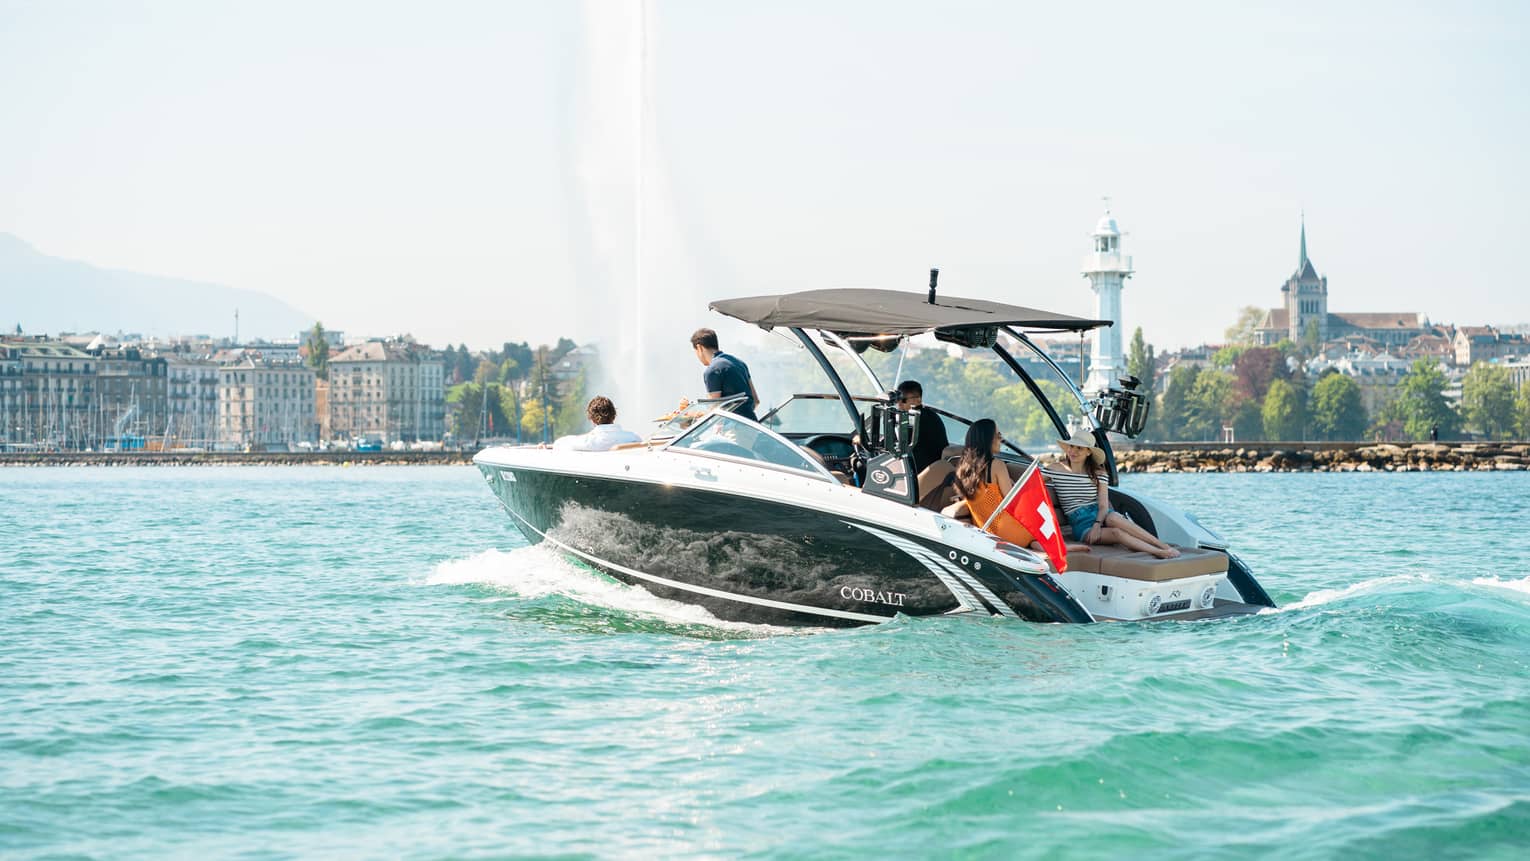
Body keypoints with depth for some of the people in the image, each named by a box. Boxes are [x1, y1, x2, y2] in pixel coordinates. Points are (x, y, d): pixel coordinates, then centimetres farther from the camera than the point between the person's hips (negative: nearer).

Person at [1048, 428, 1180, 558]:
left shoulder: (1098, 473, 8)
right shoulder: (1054, 471, 5)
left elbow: (1103, 506, -1)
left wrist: (1097, 524, -20)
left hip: (1100, 517, 1)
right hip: (1082, 525, -1)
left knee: (1113, 518, -37)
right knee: (1116, 533, -34)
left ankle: (1165, 547, -41)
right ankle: (1160, 553, -48)